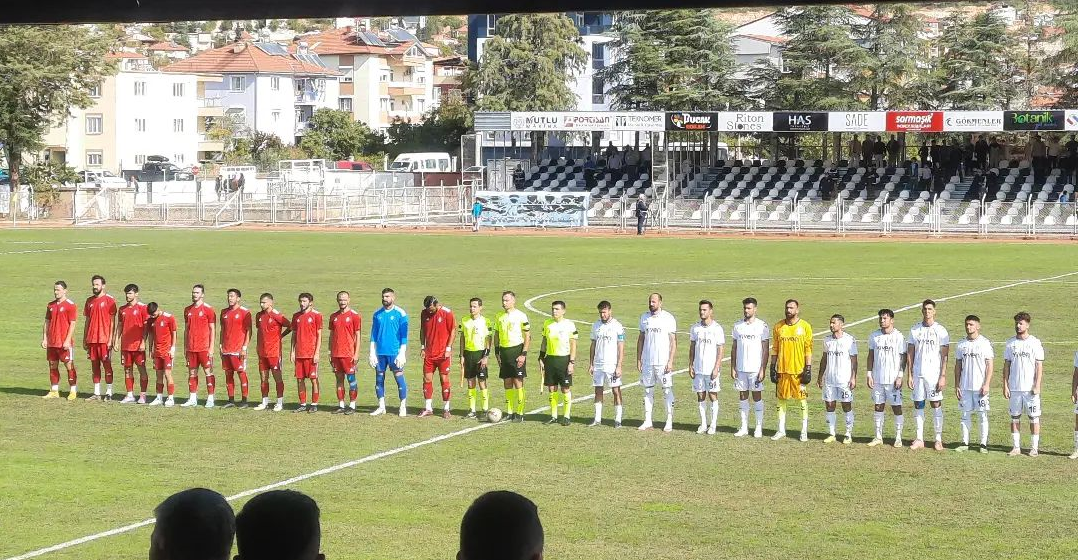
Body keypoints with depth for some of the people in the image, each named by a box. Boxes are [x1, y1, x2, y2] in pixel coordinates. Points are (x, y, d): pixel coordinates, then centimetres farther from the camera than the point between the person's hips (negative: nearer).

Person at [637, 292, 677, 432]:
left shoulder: (668, 318, -4)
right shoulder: (644, 317, 9)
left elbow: (673, 341, -5)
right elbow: (641, 339, 14)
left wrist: (670, 361, -12)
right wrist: (638, 359, 9)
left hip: (663, 362, -4)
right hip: (647, 361, 4)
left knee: (667, 390, -1)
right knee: (648, 391, 7)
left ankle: (669, 422, 4)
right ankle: (647, 421, 13)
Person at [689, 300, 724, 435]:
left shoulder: (717, 329, -5)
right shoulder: (695, 328, 7)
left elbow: (720, 350, -6)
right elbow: (692, 348, 13)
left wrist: (716, 368, -12)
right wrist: (690, 366, 6)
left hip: (711, 369, -4)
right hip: (698, 369, 4)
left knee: (713, 396, 0)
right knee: (700, 396, 7)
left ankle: (713, 425, 7)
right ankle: (703, 424, 14)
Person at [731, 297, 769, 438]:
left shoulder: (762, 326, -4)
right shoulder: (737, 326, 8)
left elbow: (766, 350, -5)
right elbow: (734, 348, 12)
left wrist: (763, 369, -11)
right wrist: (732, 367, 5)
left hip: (755, 368, -4)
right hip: (740, 368, 4)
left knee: (757, 396, 1)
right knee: (742, 396, 7)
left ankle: (759, 428, 7)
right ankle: (744, 427, 12)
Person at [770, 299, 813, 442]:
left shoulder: (805, 327, -2)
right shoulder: (779, 326, 7)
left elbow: (808, 349, -3)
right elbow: (775, 348, 10)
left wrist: (808, 368, -9)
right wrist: (772, 367, 5)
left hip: (799, 370, -3)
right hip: (782, 369, 3)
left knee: (803, 400, 1)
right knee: (781, 399, 7)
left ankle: (804, 431, 8)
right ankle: (781, 430, 15)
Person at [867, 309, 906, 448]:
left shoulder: (899, 337, -4)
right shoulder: (874, 336, 7)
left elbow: (903, 358, -4)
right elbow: (871, 356, 11)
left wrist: (900, 377, -10)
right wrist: (869, 375, 4)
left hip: (893, 379, -4)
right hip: (877, 379, 4)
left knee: (896, 407, -1)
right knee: (878, 406, 7)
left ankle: (898, 438, 6)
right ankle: (878, 437, 14)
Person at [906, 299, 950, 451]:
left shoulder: (940, 331, -2)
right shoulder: (915, 330, 8)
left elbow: (944, 356, -4)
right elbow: (910, 354, 10)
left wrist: (943, 376, -11)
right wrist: (909, 375, 4)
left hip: (934, 374, -3)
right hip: (918, 374, 3)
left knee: (936, 404, -2)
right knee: (918, 405, 5)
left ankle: (939, 439, 3)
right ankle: (919, 439, 11)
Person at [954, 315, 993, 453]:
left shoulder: (985, 343, -3)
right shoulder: (961, 344, 9)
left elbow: (989, 365, -5)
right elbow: (958, 366, 12)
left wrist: (987, 384, -13)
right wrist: (956, 385, 7)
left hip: (980, 386, -4)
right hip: (965, 387, 4)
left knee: (983, 415, -1)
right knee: (965, 414, 6)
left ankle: (984, 444, 4)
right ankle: (965, 443, 12)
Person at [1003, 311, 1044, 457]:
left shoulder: (1035, 343, -2)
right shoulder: (1010, 343, 8)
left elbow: (1039, 366, -4)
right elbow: (1006, 366, 10)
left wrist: (1037, 386, -11)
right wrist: (1005, 385, 3)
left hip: (1030, 388, -3)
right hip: (1014, 388, 3)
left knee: (1034, 417, -1)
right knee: (1015, 418, 6)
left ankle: (1034, 447, 6)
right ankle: (1016, 447, 12)